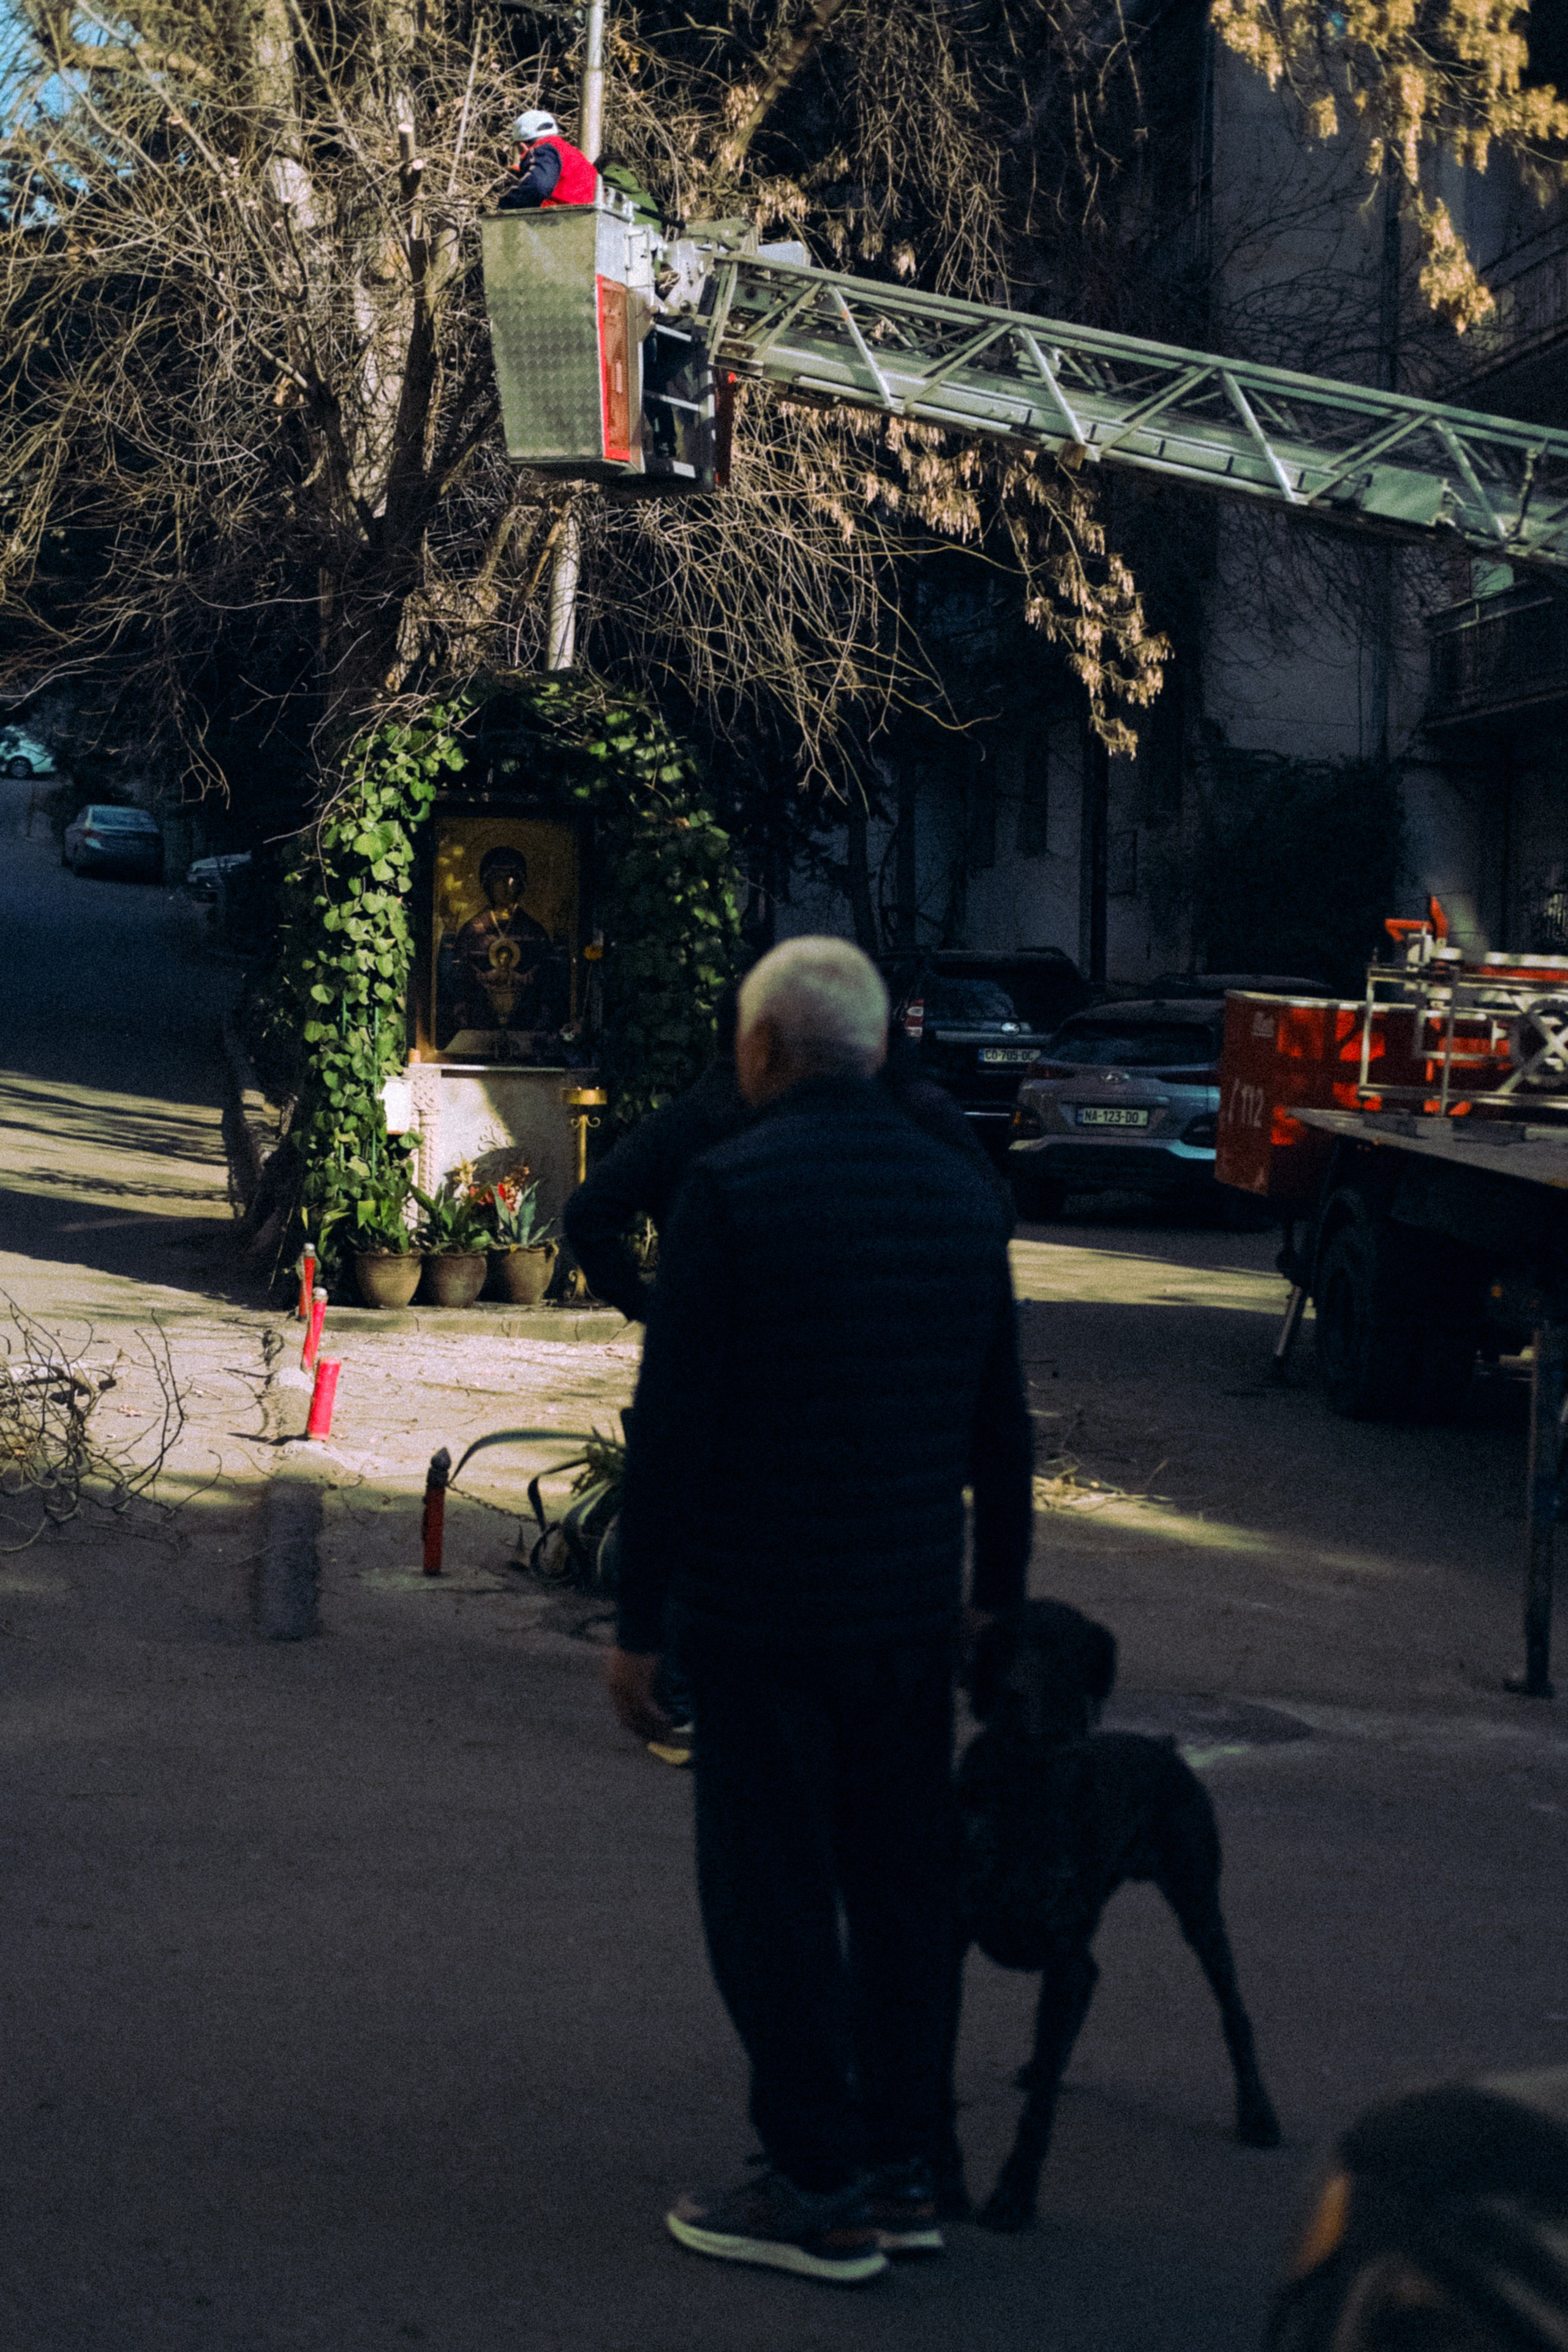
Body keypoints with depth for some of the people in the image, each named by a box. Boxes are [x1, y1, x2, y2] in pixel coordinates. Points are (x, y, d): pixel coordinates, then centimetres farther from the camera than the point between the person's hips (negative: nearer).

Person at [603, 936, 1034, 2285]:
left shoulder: (731, 1188, -12)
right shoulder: (964, 1195, 6)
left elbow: (671, 1425, -13)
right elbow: (1002, 1427, 13)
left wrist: (638, 1622, -7)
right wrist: (1000, 1596, 22)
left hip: (763, 1615, -6)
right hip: (912, 1610, 6)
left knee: (773, 1895, 2)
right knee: (902, 1883, 14)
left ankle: (820, 2195, 7)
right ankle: (903, 2169, 23)